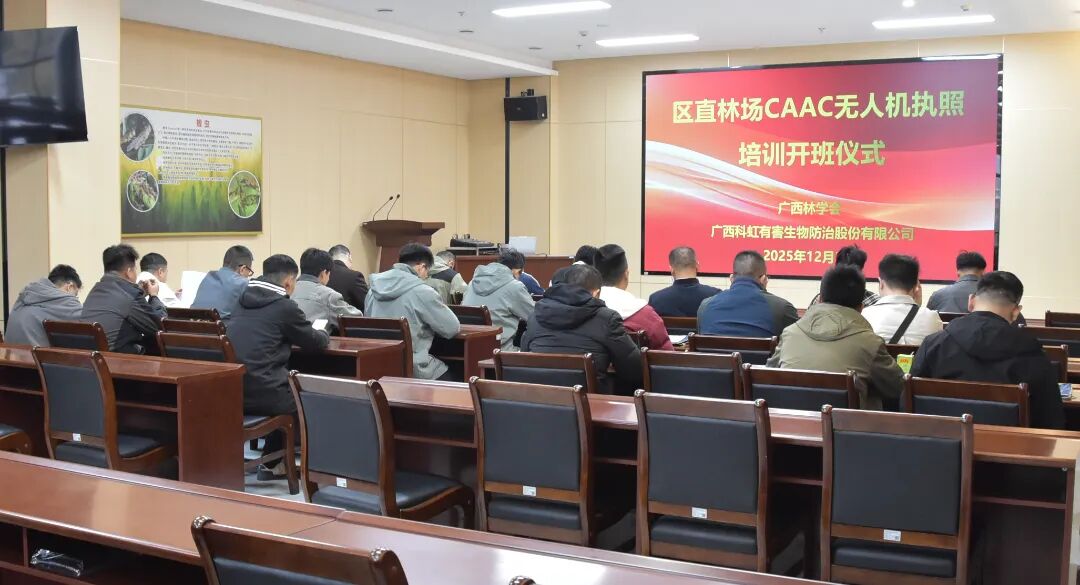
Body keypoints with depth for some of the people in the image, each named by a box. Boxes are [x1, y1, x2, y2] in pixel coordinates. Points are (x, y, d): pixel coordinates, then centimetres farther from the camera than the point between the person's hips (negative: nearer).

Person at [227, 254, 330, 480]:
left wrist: (313, 334, 32)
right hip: (261, 394, -7)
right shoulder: (285, 307, -8)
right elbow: (316, 342, 3)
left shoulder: (243, 301, 13)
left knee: (288, 385, 31)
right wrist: (323, 333, 27)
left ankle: (272, 462, 35)